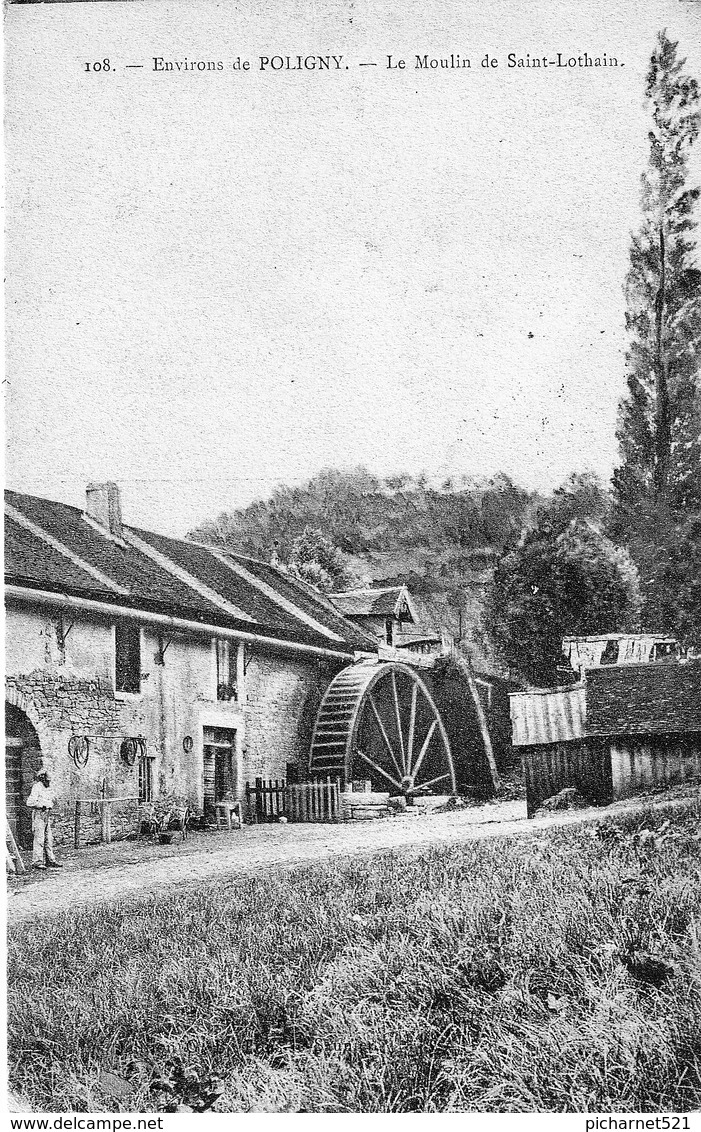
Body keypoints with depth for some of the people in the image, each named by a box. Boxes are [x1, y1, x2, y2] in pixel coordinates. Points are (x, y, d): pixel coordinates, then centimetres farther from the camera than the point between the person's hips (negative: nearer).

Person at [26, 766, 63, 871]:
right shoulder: (37, 787, -13)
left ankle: (50, 860, 18)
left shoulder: (48, 788, 13)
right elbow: (30, 802, -21)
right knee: (39, 839, -8)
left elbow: (52, 801, 28)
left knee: (49, 839, 11)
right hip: (39, 815, -9)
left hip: (47, 814, 9)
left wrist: (53, 802, 8)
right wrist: (42, 804, -18)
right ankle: (37, 861, -5)